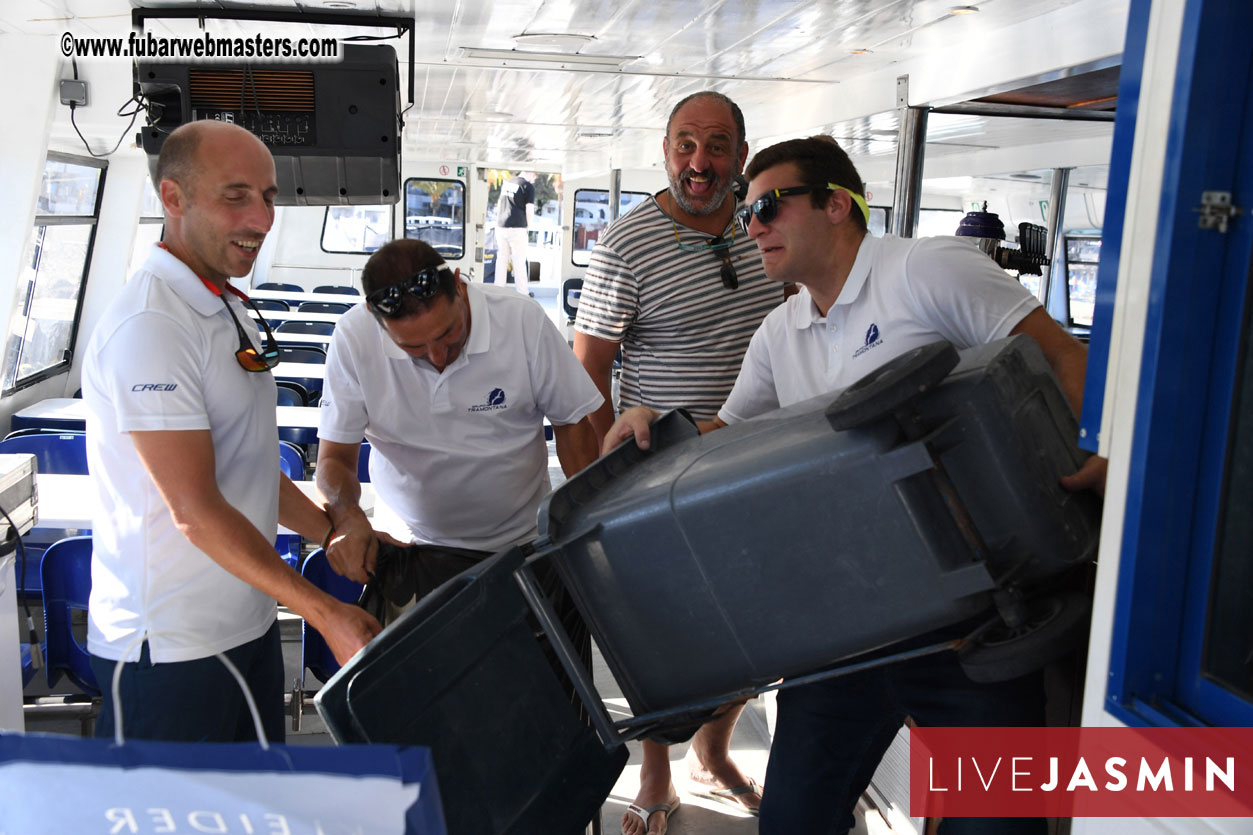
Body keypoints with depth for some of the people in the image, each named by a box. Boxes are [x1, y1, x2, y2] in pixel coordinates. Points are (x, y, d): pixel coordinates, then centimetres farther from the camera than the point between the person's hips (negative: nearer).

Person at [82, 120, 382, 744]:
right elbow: (195, 509, -24)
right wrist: (323, 614, -24)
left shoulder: (227, 310, 11)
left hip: (249, 624, 9)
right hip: (170, 646, -9)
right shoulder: (148, 327, -20)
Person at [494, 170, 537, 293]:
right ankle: (523, 293, 1)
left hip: (500, 226, 6)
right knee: (519, 262, -1)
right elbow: (529, 210, -9)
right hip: (517, 227, -6)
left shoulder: (506, 182, 17)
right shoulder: (528, 186, -5)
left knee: (501, 260, 12)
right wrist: (529, 226, 6)